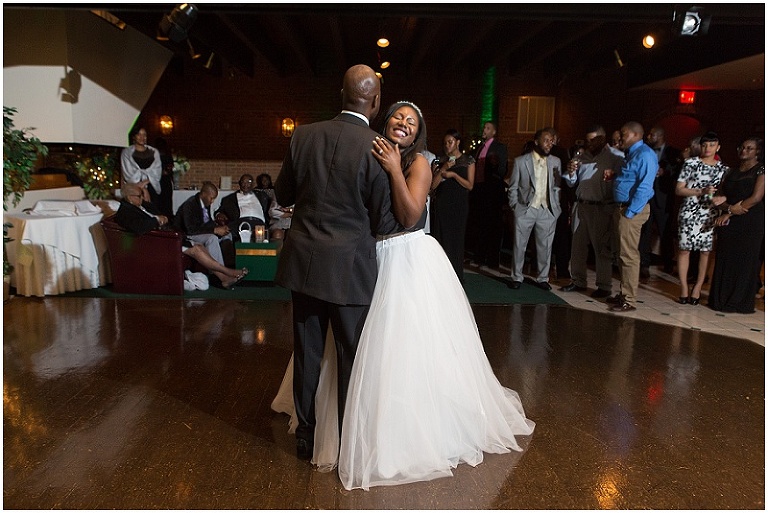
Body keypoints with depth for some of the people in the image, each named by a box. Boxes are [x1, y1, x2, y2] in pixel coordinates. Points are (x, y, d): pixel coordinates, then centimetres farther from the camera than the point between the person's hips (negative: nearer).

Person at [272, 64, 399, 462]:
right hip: (349, 268, -4)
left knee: (307, 353, 17)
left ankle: (306, 438, 33)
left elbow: (283, 195, 9)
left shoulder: (304, 135, -1)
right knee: (351, 359, 10)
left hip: (304, 261, 4)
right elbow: (383, 223, -9)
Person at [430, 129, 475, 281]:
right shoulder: (441, 161, 9)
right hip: (441, 204, 2)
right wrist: (443, 169, -10)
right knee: (441, 238, -1)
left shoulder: (468, 160, 4)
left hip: (459, 205, -1)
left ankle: (456, 275, 14)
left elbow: (470, 185, -3)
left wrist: (453, 174, -11)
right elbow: (433, 185, 1)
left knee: (457, 239, 3)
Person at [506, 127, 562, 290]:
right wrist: (515, 206, -2)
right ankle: (517, 277, 15)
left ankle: (542, 278, 20)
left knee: (545, 247, 6)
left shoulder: (555, 162, 8)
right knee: (519, 245, 2)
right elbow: (513, 188, 3)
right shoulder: (520, 161, 0)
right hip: (525, 210, -2)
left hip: (547, 211, 2)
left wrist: (556, 207, 6)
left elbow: (556, 187, 12)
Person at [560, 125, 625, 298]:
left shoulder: (615, 158, -5)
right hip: (581, 206, 6)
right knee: (578, 246, 11)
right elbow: (572, 183, 15)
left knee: (602, 248, 0)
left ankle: (604, 286, 9)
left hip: (602, 209, -6)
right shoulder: (583, 157, 14)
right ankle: (578, 281, 22)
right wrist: (571, 172, -3)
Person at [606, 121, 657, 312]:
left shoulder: (644, 155, -13)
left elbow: (644, 187, -20)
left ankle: (629, 300, -2)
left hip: (632, 210, -10)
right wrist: (614, 176, 8)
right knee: (623, 254, 14)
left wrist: (629, 212, -21)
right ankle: (624, 293, 23)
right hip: (623, 208, 10)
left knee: (629, 255, -7)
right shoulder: (632, 153, 18)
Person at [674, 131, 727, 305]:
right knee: (684, 249, -2)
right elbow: (679, 189, -1)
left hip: (711, 215, 2)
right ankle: (684, 287, 7)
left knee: (705, 251, 1)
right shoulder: (691, 163, 3)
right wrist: (701, 191, -11)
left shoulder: (723, 168, 11)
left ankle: (698, 288, 11)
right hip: (689, 212, -2)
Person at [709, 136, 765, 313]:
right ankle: (720, 300, 11)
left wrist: (729, 213, -12)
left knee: (745, 262, -1)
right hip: (728, 224, 5)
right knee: (724, 260, 4)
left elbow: (756, 198, -11)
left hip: (751, 223, -5)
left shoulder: (761, 170, 0)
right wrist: (730, 207, -11)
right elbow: (720, 197, 10)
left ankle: (740, 302, 6)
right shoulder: (731, 173, 16)